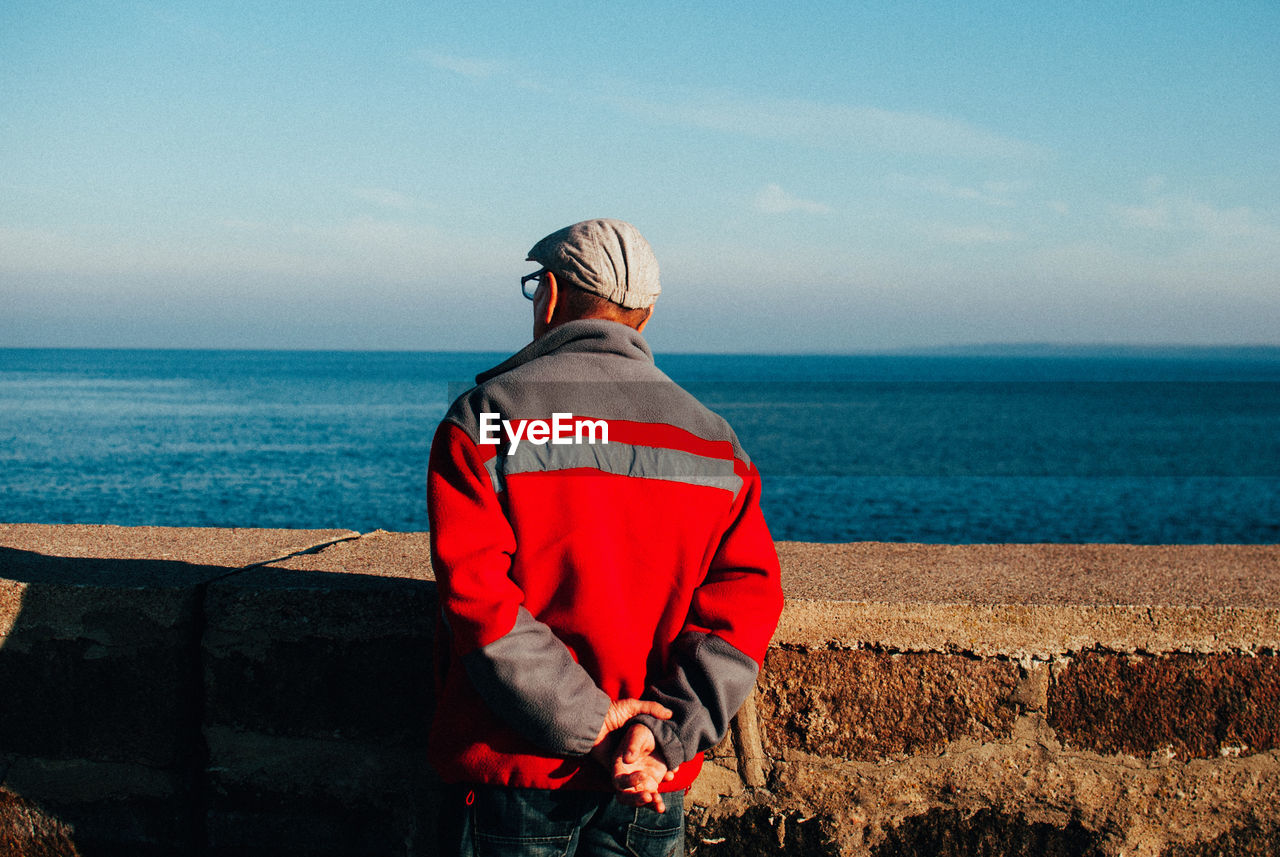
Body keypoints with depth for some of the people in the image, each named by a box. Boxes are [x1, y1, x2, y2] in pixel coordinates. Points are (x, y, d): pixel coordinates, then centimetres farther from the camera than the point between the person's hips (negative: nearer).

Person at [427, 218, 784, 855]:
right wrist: (663, 734, -12)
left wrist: (585, 723, -14)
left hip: (513, 772, -3)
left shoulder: (483, 417, -4)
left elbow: (478, 595, -16)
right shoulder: (713, 440, 6)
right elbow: (746, 597, -5)